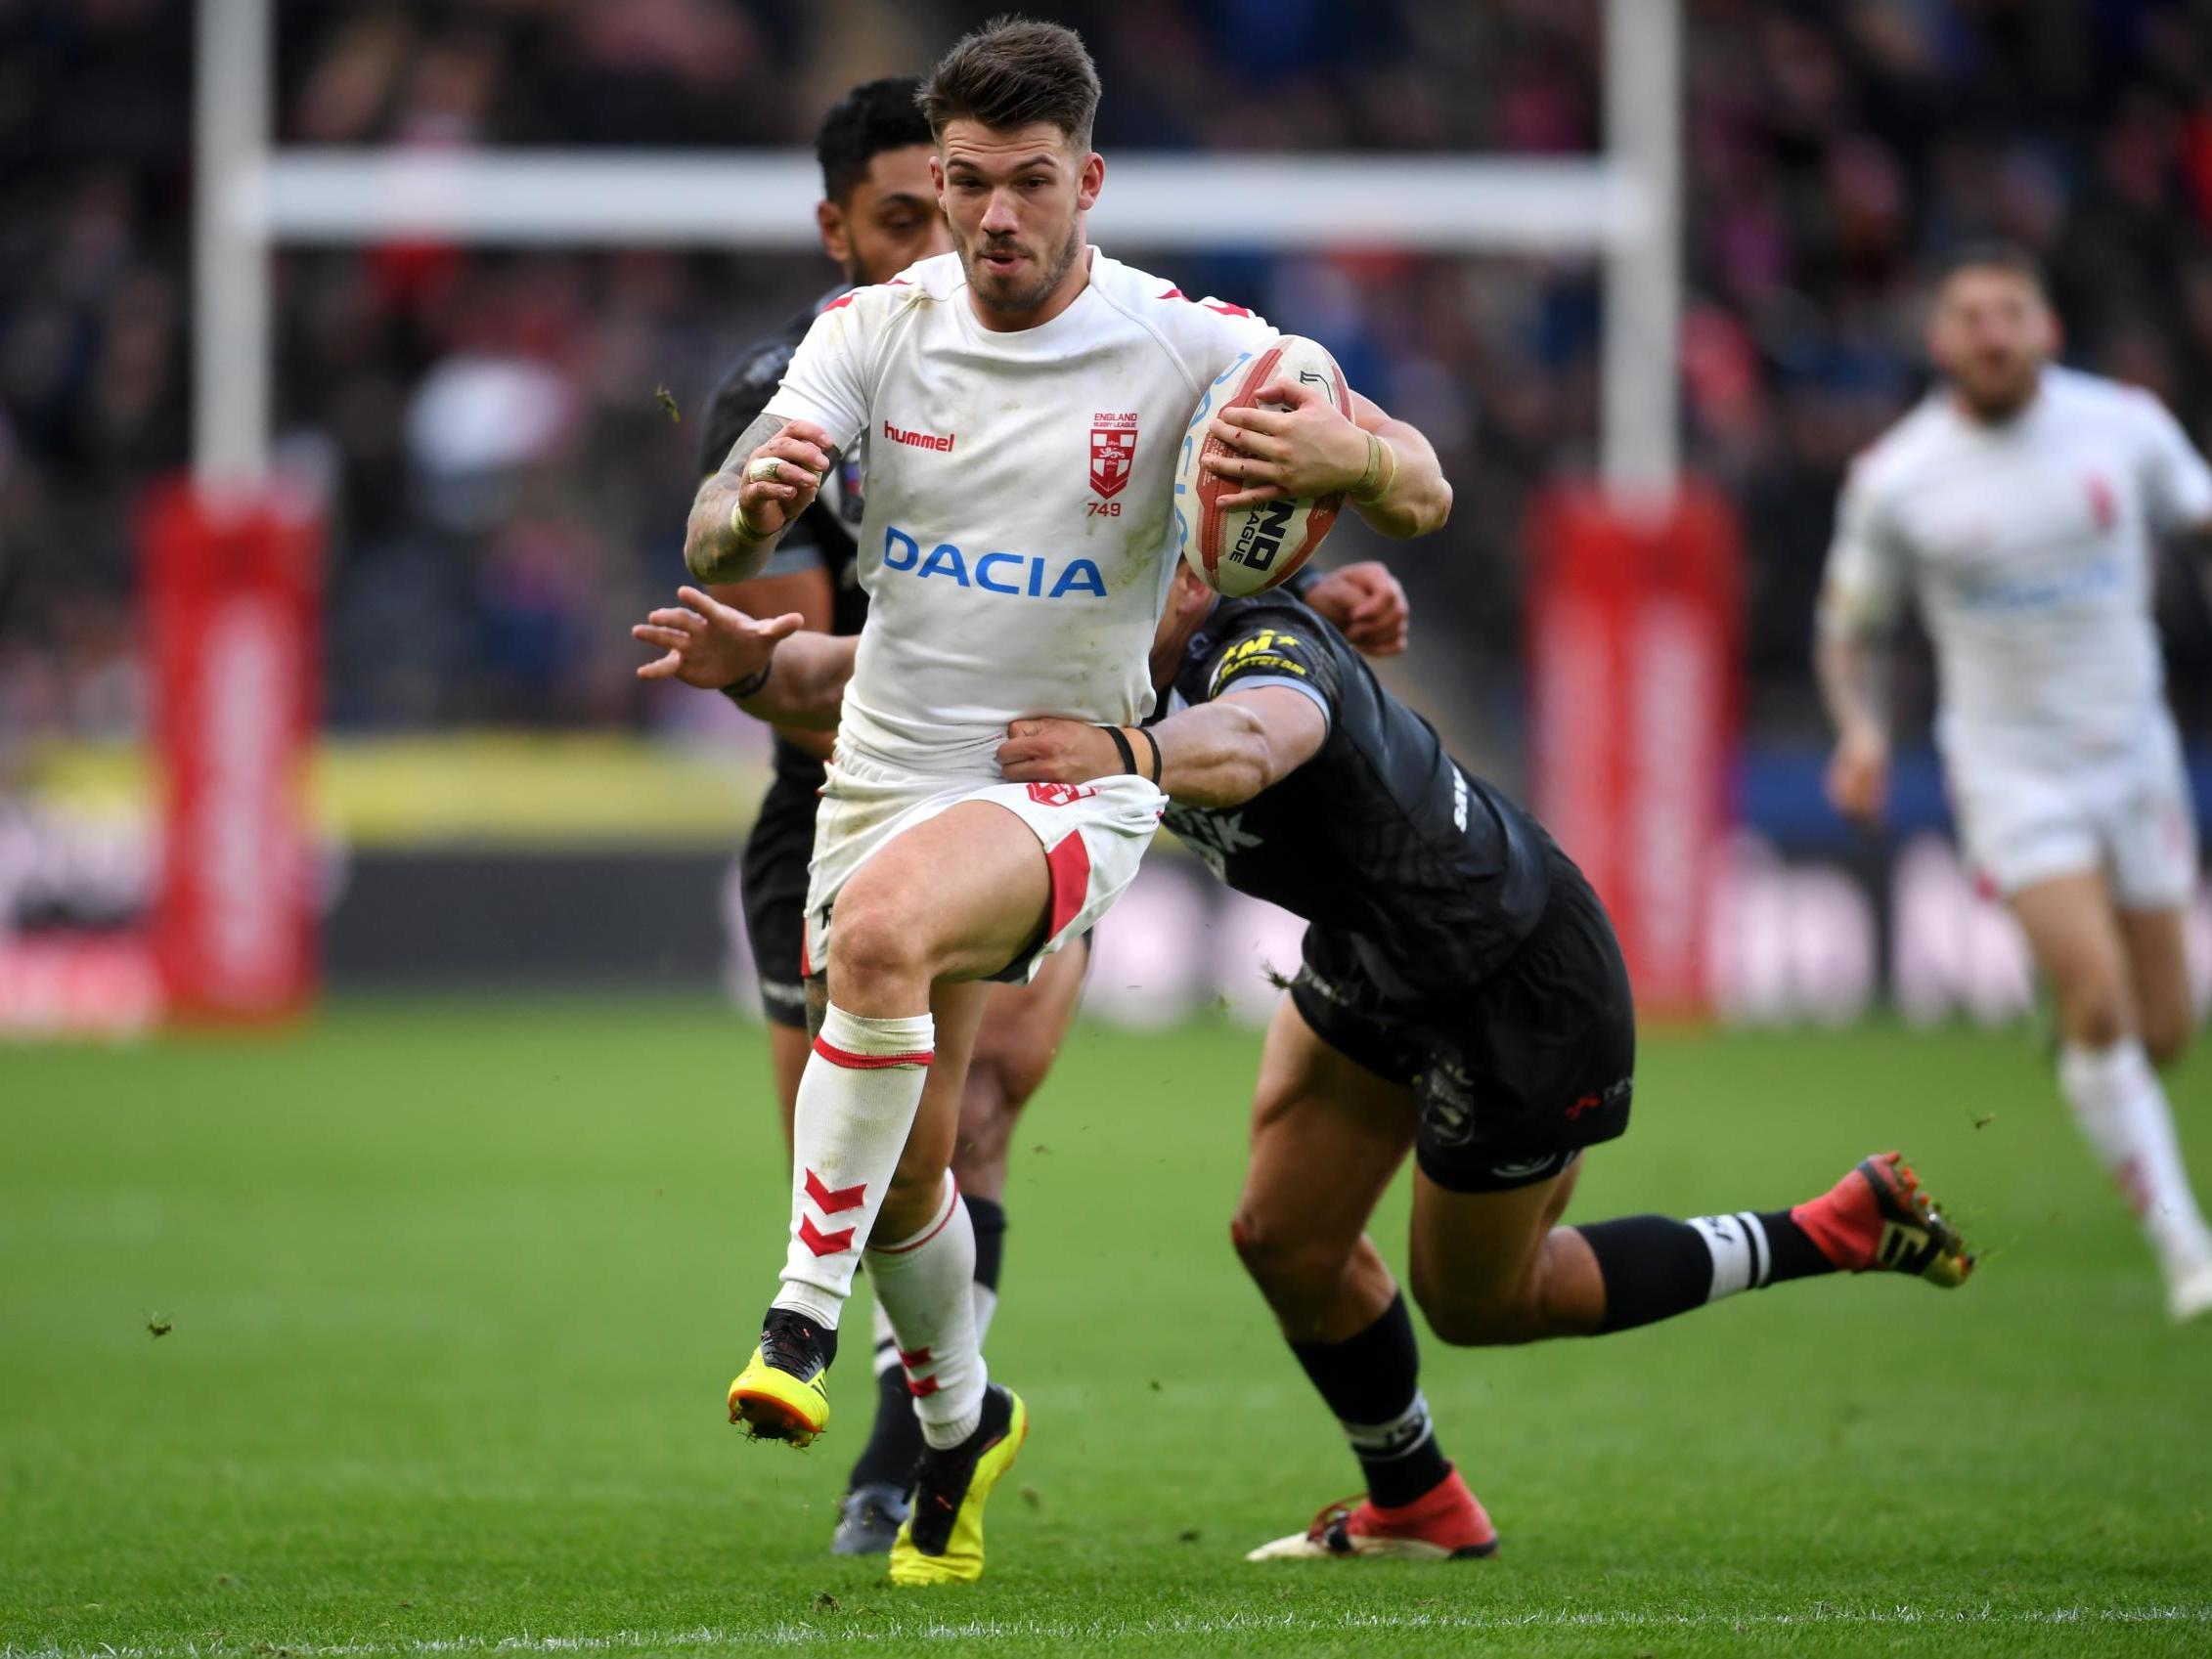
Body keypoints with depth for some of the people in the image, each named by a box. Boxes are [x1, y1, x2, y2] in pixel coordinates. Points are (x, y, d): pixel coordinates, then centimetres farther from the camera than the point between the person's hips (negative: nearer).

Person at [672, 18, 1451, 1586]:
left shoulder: (1187, 345, -10)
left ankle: (805, 1317, -30)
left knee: (881, 928, -36)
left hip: (1073, 776, -4)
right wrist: (751, 503, -36)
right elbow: (715, 546, -11)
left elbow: (1421, 494, -14)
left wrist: (1348, 454, -38)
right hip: (888, 769, 4)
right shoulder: (876, 330, -2)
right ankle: (960, 1421, 36)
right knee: (903, 1174, 6)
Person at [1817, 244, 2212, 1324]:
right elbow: (1847, 629, 4)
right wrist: (1859, 727, -14)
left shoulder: (2123, 425, -4)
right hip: (2011, 769, -3)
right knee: (2097, 1004, -19)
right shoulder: (1894, 480, -8)